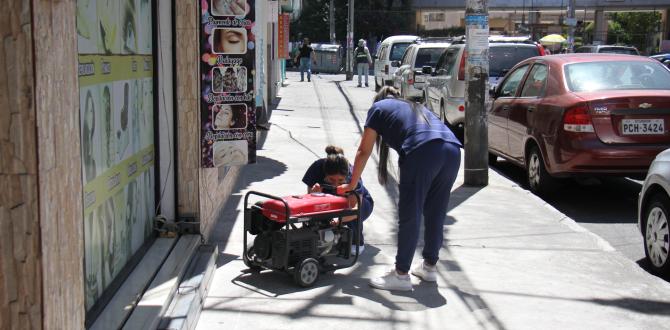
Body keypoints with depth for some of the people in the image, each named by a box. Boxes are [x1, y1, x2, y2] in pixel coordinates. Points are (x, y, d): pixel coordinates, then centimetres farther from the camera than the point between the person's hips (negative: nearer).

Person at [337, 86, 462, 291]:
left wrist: (351, 185, 32)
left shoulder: (379, 107, 23)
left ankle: (401, 274, 6)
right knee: (435, 214, 18)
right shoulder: (415, 107, 38)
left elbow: (364, 151, 23)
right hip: (452, 151, 6)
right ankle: (429, 266, 29)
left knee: (409, 217, 1)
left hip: (422, 152, -6)